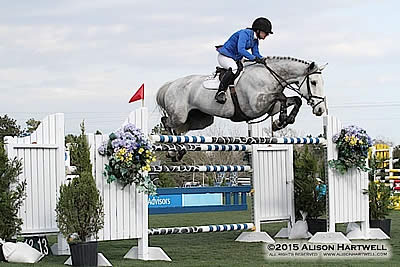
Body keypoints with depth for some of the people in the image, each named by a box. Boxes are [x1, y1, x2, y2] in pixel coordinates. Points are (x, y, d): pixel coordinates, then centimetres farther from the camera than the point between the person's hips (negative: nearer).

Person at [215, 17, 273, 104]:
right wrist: (254, 58, -40)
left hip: (236, 59, 10)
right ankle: (220, 92, -41)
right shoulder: (245, 33, -21)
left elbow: (256, 54, 10)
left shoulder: (255, 40, 7)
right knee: (234, 68, -36)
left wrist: (263, 60, -11)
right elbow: (241, 50, -33)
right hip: (224, 56, -10)